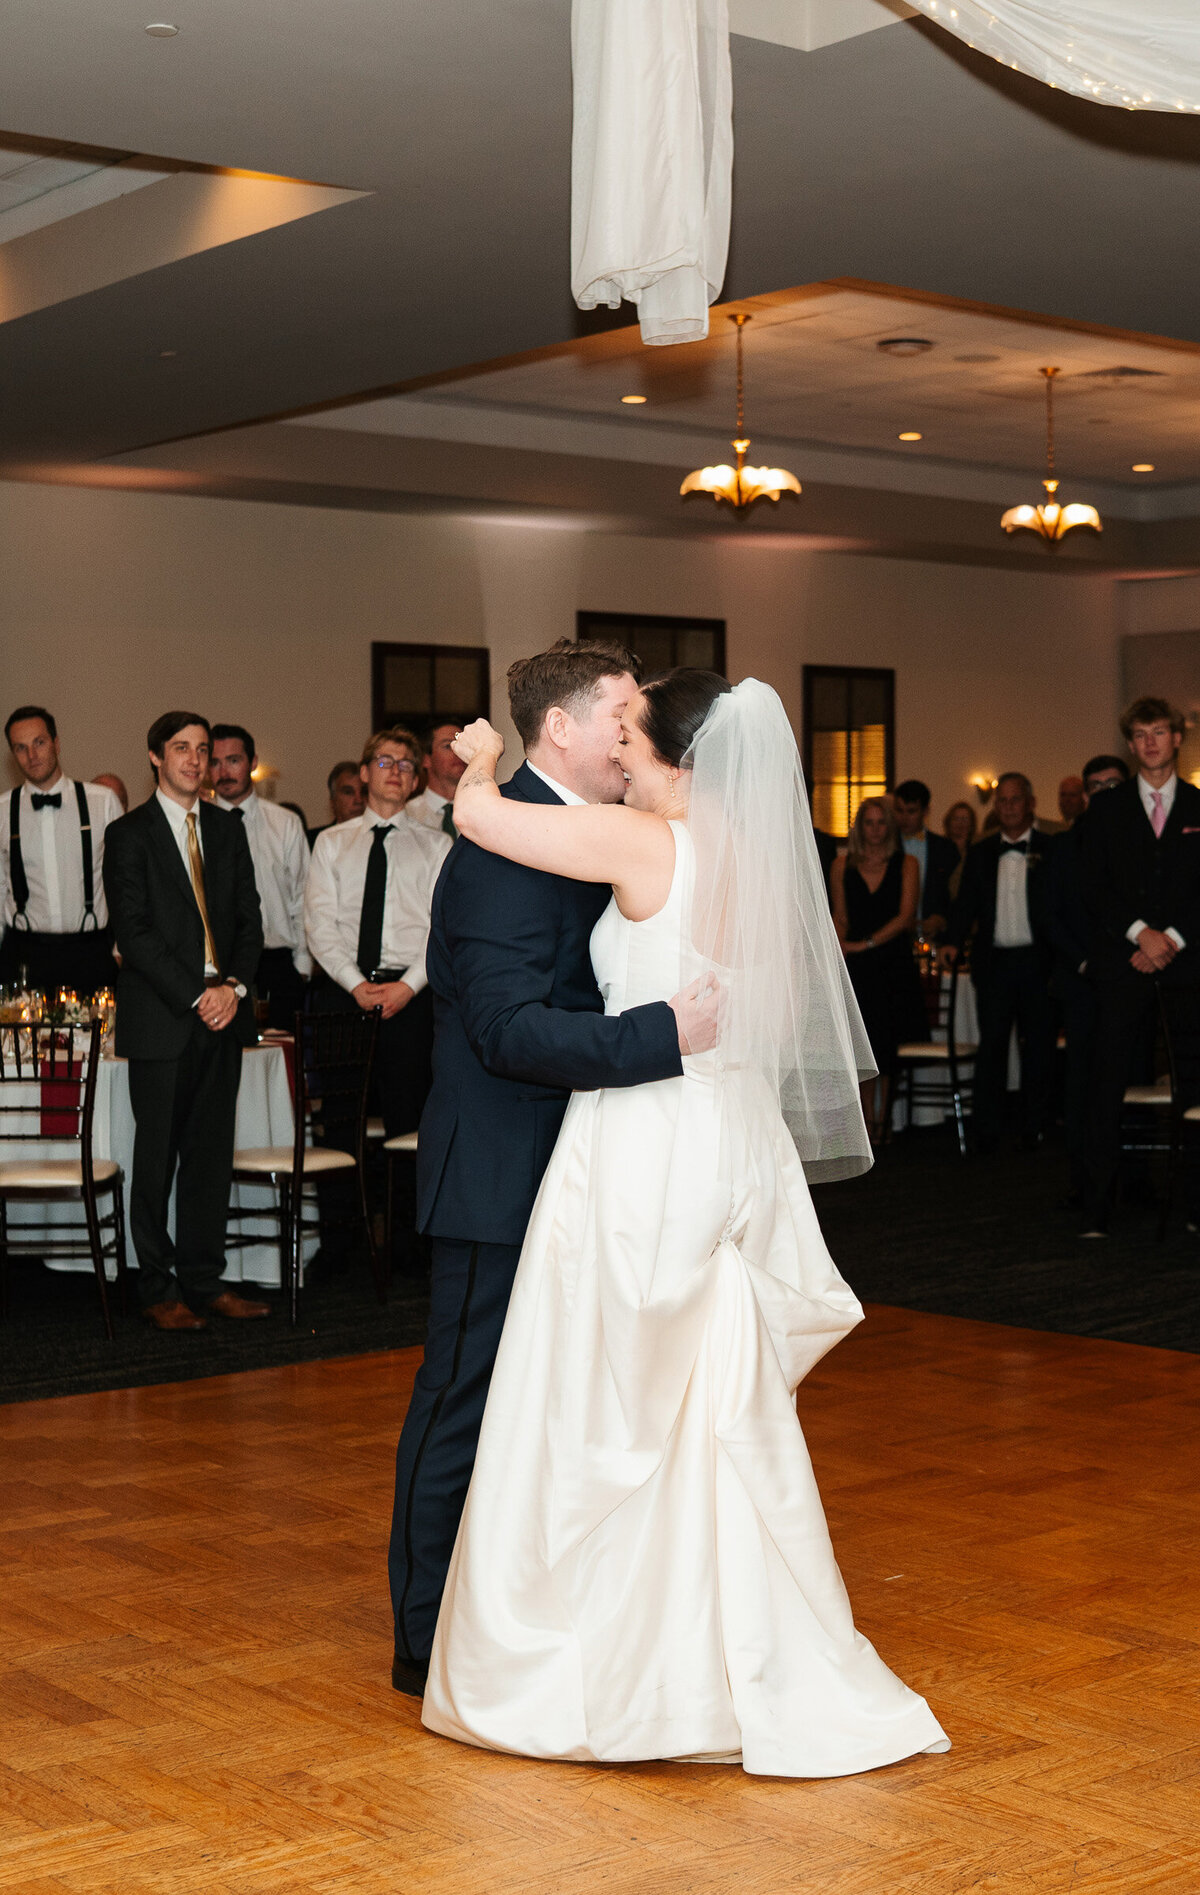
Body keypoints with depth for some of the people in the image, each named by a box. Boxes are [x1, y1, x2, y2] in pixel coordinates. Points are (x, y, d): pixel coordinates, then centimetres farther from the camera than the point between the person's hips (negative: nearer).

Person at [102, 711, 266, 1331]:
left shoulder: (228, 828, 13)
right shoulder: (130, 834, -2)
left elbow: (249, 917, 11)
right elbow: (134, 931, -9)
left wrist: (234, 986, -6)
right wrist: (196, 995, -14)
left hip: (223, 1009, 5)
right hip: (160, 1018, -4)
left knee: (212, 1152, 8)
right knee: (157, 1156, 1)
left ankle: (203, 1279, 16)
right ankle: (157, 1287, 10)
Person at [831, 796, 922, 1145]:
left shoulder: (905, 864, 6)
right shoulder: (843, 866, 10)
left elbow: (906, 916, -4)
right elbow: (839, 918, 12)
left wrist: (866, 943, -11)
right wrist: (840, 945, -9)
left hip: (894, 963, 0)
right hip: (856, 969, 0)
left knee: (887, 1048, 1)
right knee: (866, 1048, -4)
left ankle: (881, 1120, 9)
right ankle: (870, 1122, 2)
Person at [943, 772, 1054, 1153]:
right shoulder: (981, 854, 11)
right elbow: (966, 903, 8)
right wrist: (954, 942, -10)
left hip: (1036, 961, -2)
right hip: (994, 961, 2)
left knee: (1038, 1046, 4)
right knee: (991, 1045, 1)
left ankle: (1033, 1128, 13)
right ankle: (986, 1130, 4)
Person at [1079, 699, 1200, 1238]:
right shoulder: (1106, 808, 11)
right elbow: (1095, 887, 4)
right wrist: (1140, 932, -10)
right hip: (1123, 966, 0)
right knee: (1111, 1084, -3)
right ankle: (1097, 1207, -2)